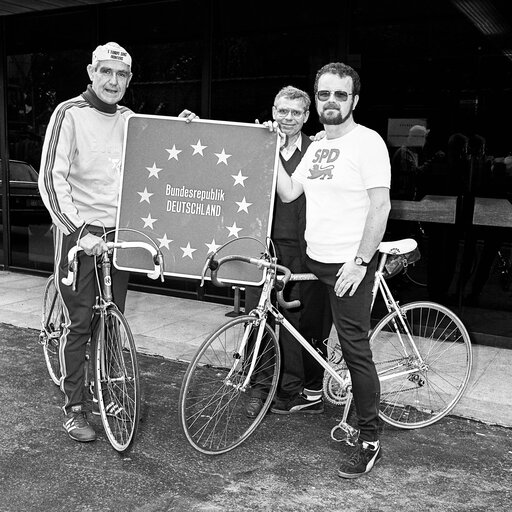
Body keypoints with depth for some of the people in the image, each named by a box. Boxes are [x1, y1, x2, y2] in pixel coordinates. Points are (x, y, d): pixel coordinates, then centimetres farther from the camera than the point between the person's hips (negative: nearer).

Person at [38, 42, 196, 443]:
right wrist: (79, 230, -22)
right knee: (79, 322, 0)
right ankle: (74, 408, 13)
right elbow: (51, 178, -14)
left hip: (119, 232, 5)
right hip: (78, 232, -5)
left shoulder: (129, 120, 10)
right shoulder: (70, 114, -7)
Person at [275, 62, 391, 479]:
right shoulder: (316, 146, 14)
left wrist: (360, 262, -19)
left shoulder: (367, 142, -10)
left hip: (350, 265, -7)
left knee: (355, 349, -4)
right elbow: (288, 193, 11)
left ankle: (370, 440, 7)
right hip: (314, 259, 8)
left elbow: (381, 206, -15)